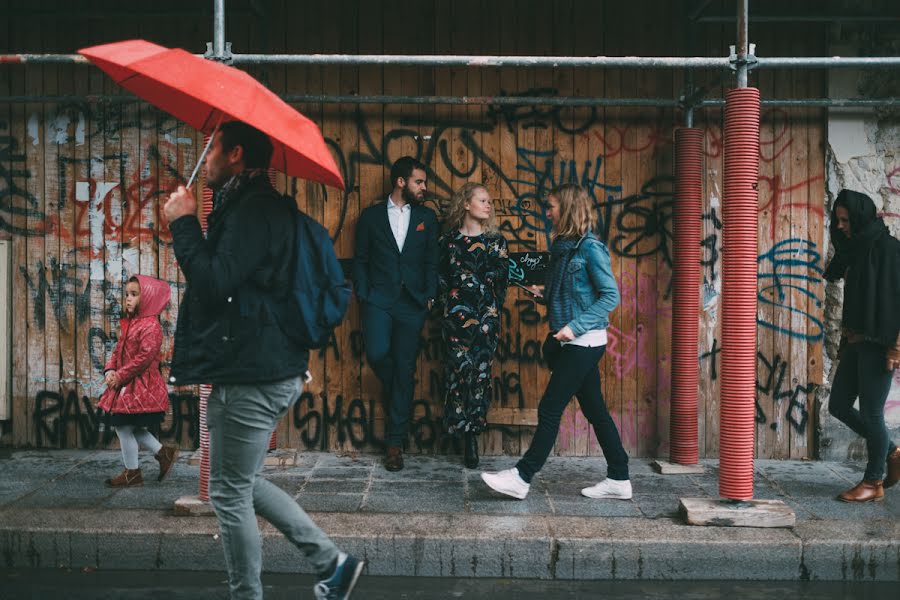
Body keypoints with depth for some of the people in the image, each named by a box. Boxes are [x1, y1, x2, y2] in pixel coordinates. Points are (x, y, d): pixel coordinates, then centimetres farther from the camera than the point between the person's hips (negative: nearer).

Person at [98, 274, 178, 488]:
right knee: (132, 428, 15)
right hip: (126, 387, 9)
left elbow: (145, 357, -23)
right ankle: (163, 453, 26)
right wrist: (110, 371, -3)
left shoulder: (150, 326, -16)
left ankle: (132, 473, 10)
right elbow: (118, 351, 15)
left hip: (140, 387, -9)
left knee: (124, 427, -2)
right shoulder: (129, 324, 14)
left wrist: (120, 376, -19)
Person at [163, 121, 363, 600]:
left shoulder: (253, 212, -17)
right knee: (242, 484, 20)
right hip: (266, 368, 11)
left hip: (251, 377, -11)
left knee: (230, 492, 2)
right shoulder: (254, 205, 17)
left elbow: (213, 283, -25)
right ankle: (332, 561, 22)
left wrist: (183, 222, -14)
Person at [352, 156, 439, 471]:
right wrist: (363, 294, -1)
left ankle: (394, 443, 6)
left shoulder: (427, 217, 12)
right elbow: (360, 259, 8)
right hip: (378, 300, -1)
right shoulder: (371, 216, 8)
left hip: (412, 303, 1)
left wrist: (430, 295, 0)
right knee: (377, 353, -22)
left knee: (405, 370, -1)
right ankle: (396, 392, 14)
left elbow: (431, 261, 10)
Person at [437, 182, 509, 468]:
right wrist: (450, 308, 0)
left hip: (486, 317, 1)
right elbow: (440, 279, 9)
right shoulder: (449, 240, 7)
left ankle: (472, 432, 6)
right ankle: (465, 433, 2)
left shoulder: (496, 241, 10)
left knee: (480, 372, -3)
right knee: (459, 369, -7)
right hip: (456, 316, -1)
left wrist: (491, 314, -1)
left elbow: (501, 280, 6)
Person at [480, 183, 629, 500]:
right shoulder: (563, 246, 12)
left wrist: (576, 326, -22)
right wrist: (545, 293, 6)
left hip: (584, 342, -9)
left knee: (550, 409, -5)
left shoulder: (591, 248, -14)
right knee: (595, 410, 11)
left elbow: (610, 295, -16)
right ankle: (619, 479, 18)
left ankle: (522, 477, 2)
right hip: (574, 343, 9)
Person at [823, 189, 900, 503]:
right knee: (838, 405, 9)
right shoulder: (857, 249, 14)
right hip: (855, 341, 9)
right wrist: (846, 341, 17)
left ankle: (873, 482, 11)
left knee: (871, 412, -2)